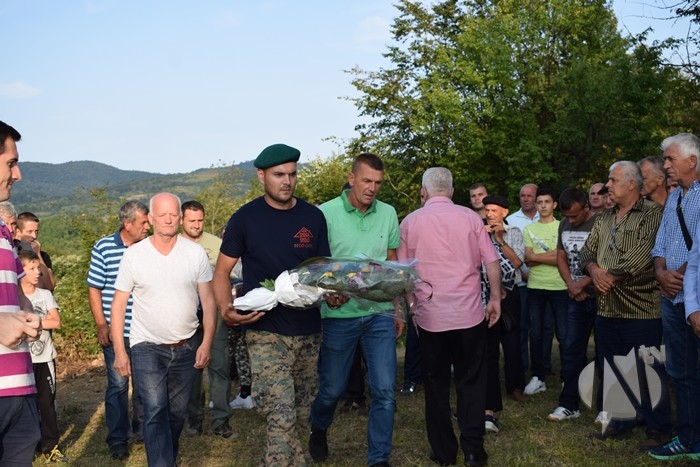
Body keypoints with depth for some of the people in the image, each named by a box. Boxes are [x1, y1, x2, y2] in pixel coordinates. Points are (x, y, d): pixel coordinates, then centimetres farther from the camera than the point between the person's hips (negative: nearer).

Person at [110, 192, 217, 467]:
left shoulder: (196, 253, -3)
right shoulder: (133, 255, -6)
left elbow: (208, 300, 1)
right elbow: (118, 305, -2)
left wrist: (207, 343, -6)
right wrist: (119, 351, -5)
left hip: (186, 347, 2)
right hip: (147, 347, -2)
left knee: (177, 413, 14)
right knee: (155, 412, -13)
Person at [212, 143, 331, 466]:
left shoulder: (313, 217, 3)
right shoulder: (245, 218, -4)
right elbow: (221, 272, 1)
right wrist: (226, 309, -17)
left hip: (308, 332, 4)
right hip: (266, 333, -4)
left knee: (299, 416, 17)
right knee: (281, 418, -14)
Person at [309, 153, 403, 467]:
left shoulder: (388, 214, 4)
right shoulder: (326, 213, -8)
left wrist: (398, 309, 13)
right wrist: (327, 293, -23)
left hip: (380, 314, 3)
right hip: (339, 315, -2)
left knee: (384, 390, -1)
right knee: (332, 388, 11)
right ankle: (318, 431, 42)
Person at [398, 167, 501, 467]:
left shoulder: (410, 222, 1)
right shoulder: (470, 218, 0)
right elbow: (492, 263, 0)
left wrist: (411, 305, 17)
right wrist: (495, 299, 10)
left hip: (430, 315, 0)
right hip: (469, 313, 0)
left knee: (436, 384, 11)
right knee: (471, 381, 10)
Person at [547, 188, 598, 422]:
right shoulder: (564, 225, 7)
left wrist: (582, 284, -10)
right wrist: (572, 286, -4)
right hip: (576, 298, 6)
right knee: (571, 350, 5)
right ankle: (568, 404, 10)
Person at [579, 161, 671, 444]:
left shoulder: (652, 214, -8)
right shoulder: (604, 219, 16)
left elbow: (643, 255, -20)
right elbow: (587, 251, 14)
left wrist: (610, 276, -13)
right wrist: (594, 269, -8)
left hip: (642, 310, -7)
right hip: (607, 309, 7)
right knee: (609, 369, 14)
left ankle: (659, 427, 16)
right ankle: (618, 422, 28)